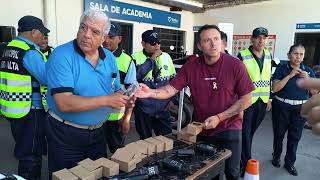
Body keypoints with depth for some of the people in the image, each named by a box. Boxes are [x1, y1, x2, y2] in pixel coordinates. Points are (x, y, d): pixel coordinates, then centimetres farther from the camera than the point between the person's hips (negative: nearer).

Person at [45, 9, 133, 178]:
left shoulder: (109, 57, 0)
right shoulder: (62, 56, -19)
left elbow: (116, 90, 8)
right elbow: (64, 103, -28)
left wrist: (124, 99, -15)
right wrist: (106, 100, -28)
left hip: (98, 132, 6)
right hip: (65, 134, -5)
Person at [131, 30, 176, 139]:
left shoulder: (166, 57, 5)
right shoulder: (136, 58, -8)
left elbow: (173, 79, 14)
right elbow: (137, 75, -27)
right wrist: (152, 59, -20)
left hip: (162, 108, 3)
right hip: (143, 109, -3)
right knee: (146, 141, 14)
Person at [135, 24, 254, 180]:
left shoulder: (235, 65, -14)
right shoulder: (190, 67, -8)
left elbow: (246, 99, -11)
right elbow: (170, 89, -13)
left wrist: (219, 118, -17)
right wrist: (151, 93, -34)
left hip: (229, 128, -2)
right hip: (201, 129, 2)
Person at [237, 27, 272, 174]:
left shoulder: (268, 55, 7)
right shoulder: (243, 56, -12)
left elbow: (269, 78, 16)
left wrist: (269, 98, 15)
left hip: (262, 101, 6)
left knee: (252, 132, 17)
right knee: (245, 133, 2)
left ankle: (243, 156, 36)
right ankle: (246, 166, 14)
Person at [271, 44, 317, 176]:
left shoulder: (308, 71, 4)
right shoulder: (281, 69, -5)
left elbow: (314, 92, 1)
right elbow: (275, 88, -15)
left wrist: (307, 79, -15)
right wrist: (290, 75, -20)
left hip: (300, 108, 2)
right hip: (281, 107, -2)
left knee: (295, 136, 7)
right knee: (279, 134, 10)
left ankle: (289, 163, 23)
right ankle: (276, 156, 32)